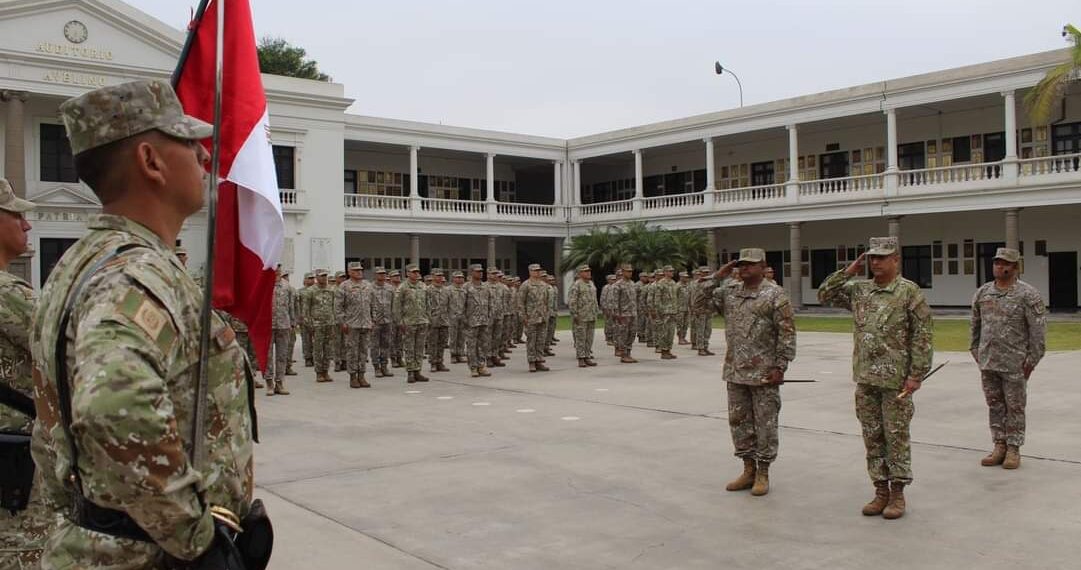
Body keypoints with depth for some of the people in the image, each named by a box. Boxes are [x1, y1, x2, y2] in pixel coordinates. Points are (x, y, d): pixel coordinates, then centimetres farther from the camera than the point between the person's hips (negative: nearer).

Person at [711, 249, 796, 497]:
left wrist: (780, 366, -14)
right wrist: (717, 278, -1)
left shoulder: (775, 295, -8)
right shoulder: (729, 291, 9)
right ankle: (748, 470, 25)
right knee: (739, 422, 12)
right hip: (735, 372, 6)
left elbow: (787, 333, -10)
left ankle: (763, 473, 14)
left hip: (764, 374, -6)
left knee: (765, 424, 3)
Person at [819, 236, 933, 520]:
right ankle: (880, 491, 21)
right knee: (872, 437, 10)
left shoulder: (910, 292, -7)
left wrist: (916, 374, -14)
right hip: (865, 378, 6)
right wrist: (848, 272, 5)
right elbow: (825, 295, 16)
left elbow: (922, 337, -9)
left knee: (896, 436, 3)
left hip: (896, 379, -5)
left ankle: (898, 493, 13)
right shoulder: (859, 290, 9)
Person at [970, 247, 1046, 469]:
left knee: (1015, 407, 4)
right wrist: (975, 350, 12)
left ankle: (1013, 449, 13)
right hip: (987, 362, 5)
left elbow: (1038, 330, -9)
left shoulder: (1028, 295, -7)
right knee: (995, 406, 11)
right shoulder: (982, 293, 8)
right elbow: (975, 324, 16)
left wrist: (1032, 359, -11)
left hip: (1015, 363, -5)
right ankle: (999, 446, 21)